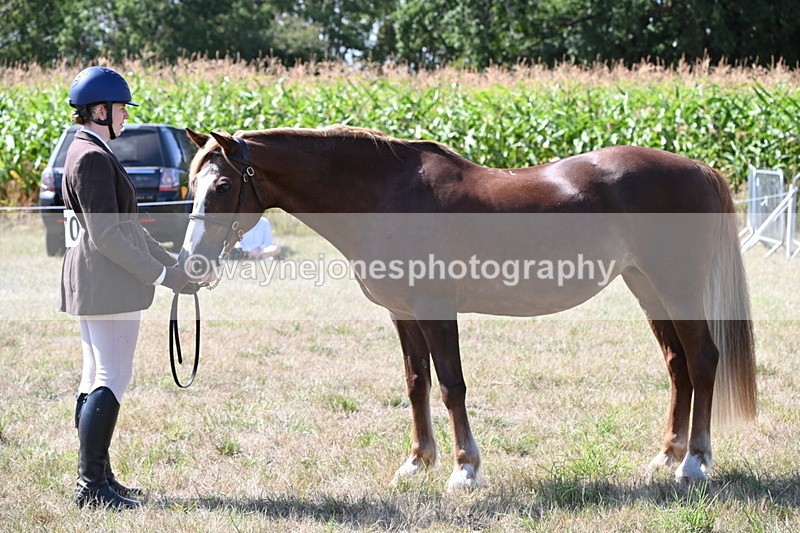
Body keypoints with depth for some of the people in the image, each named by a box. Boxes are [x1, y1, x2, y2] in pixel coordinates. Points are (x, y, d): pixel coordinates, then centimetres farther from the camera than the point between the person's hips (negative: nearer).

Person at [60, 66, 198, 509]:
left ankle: (94, 478, 18)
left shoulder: (89, 152, 17)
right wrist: (162, 275, -19)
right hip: (107, 284, -11)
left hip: (91, 284, 11)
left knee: (96, 378, 13)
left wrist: (171, 262, 19)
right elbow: (106, 236, -22)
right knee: (112, 379, -9)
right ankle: (92, 485, -9)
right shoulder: (94, 158, -17)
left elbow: (125, 226, 21)